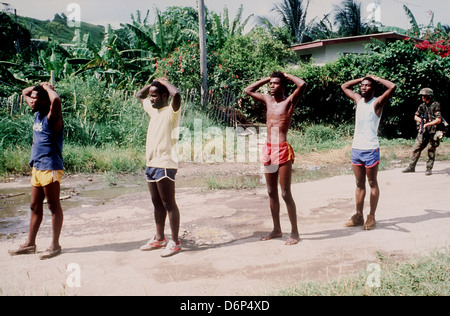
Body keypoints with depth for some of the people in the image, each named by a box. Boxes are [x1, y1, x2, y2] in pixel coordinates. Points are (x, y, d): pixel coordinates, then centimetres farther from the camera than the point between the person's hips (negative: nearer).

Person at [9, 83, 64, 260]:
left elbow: (56, 100, -35)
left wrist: (47, 88, -16)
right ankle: (30, 244, 25)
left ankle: (55, 245, 8)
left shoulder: (52, 118, -12)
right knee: (35, 207, 15)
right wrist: (39, 86, 11)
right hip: (37, 167, 9)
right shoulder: (37, 114, 12)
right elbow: (24, 93, 28)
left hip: (50, 168, -9)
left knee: (54, 206, 0)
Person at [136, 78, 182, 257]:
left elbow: (176, 95, -31)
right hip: (151, 163, 9)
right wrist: (154, 83, 17)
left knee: (169, 204, -3)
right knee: (157, 203, 15)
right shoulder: (153, 109, 16)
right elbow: (139, 95, 33)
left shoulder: (171, 111, -9)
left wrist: (165, 82, -11)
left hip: (164, 164, -9)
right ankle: (159, 239, 25)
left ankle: (175, 242, 4)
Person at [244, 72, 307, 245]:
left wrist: (287, 76, -4)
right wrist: (267, 79, 17)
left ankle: (294, 232, 8)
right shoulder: (268, 100, 14)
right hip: (268, 149, 7)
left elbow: (302, 85, -21)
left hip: (282, 150, -7)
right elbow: (248, 90, 24)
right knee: (271, 192, 13)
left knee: (286, 193, -3)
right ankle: (277, 229, 25)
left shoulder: (289, 101, -4)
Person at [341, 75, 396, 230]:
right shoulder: (358, 100, 12)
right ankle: (358, 216, 17)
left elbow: (393, 87, -20)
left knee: (372, 184, 4)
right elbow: (344, 86, 25)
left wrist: (377, 78, -4)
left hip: (371, 149, -6)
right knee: (359, 184, 11)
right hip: (356, 148, 6)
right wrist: (362, 78, 15)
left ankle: (371, 217, 10)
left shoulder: (377, 102, -5)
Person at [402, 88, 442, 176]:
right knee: (416, 148, 5)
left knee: (431, 151, 1)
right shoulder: (422, 106, 9)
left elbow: (438, 120, -15)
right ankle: (411, 167, 12)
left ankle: (429, 169, 9)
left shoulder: (436, 105, -9)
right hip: (423, 132, 6)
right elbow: (416, 116, 15)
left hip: (433, 132, -6)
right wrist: (421, 120, -5)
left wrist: (427, 124, -15)